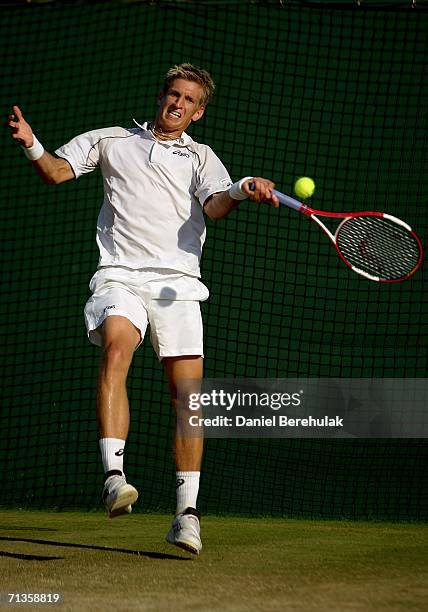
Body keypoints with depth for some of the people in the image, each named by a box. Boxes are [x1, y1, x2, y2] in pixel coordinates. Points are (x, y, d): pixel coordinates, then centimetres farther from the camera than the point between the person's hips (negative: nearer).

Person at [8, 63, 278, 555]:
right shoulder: (112, 141, 20)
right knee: (116, 346, -32)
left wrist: (241, 190, -24)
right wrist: (30, 144, -8)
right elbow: (55, 172, 13)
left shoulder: (200, 157, 17)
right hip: (120, 274, -1)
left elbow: (215, 206, -2)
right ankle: (113, 476, -41)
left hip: (177, 281, 1)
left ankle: (186, 511, 4)